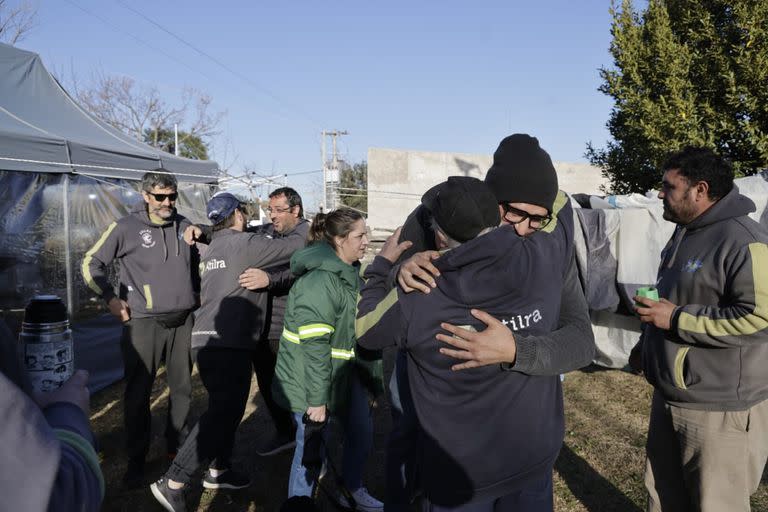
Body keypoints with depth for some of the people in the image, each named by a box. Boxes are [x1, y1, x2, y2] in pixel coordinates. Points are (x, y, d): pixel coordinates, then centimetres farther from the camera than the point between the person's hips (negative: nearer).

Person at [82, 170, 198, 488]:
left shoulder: (184, 226, 6)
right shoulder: (126, 228, -6)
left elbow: (197, 264, 21)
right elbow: (91, 264, 0)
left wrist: (196, 296, 14)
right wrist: (111, 299, -7)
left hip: (183, 320, 4)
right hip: (143, 322, -4)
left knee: (182, 387, 12)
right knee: (138, 392, 3)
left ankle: (177, 445, 30)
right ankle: (136, 459, 17)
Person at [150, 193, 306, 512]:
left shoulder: (214, 247, 16)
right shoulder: (245, 243, -10)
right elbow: (293, 246, -10)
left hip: (210, 340, 9)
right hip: (227, 344, -9)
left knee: (227, 409, 19)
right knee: (221, 414, -6)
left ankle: (219, 471, 30)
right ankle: (173, 483, -5)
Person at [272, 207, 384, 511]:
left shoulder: (350, 273, 7)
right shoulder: (320, 280, -25)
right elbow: (314, 344, -26)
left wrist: (371, 372, 21)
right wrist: (317, 399, -23)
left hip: (346, 373, 9)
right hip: (311, 380, -9)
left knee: (362, 433, 18)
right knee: (311, 450, 3)